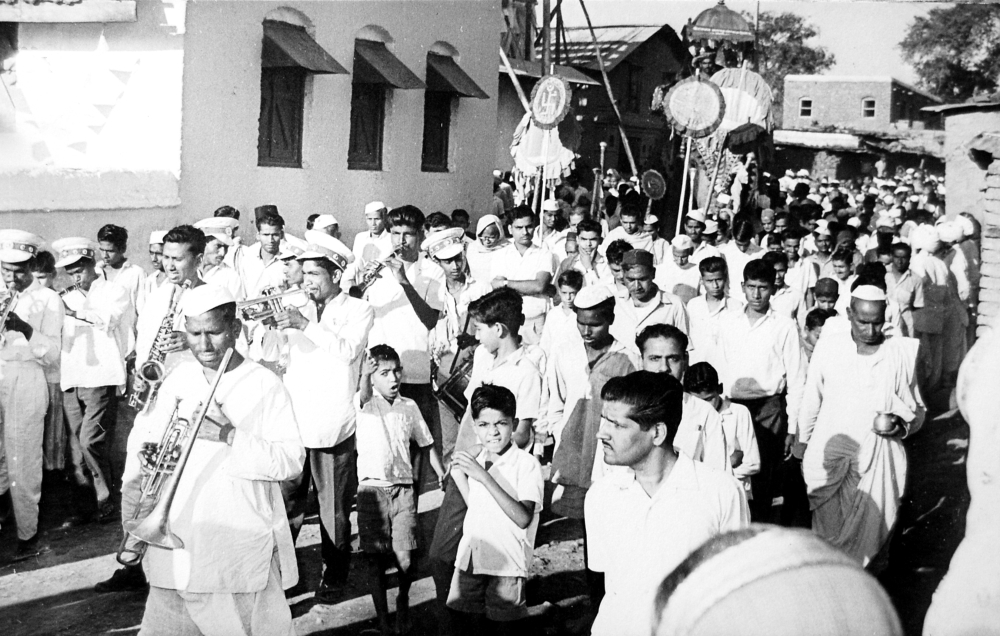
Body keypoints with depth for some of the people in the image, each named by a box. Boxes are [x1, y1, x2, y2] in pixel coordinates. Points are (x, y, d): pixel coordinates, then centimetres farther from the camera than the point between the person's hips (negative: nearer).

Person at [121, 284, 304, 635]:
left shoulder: (264, 386, -5)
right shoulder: (180, 376, 9)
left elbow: (292, 460, -11)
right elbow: (143, 432, 17)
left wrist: (230, 435, -20)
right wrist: (146, 454, -5)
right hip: (177, 546, 4)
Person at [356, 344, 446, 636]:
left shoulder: (409, 406, 7)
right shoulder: (364, 403, -4)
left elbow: (426, 444, 18)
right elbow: (364, 396, -30)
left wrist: (443, 475, 14)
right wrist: (364, 377, -51)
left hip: (403, 489, 2)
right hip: (372, 489, -2)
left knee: (404, 557, -3)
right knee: (376, 559, 0)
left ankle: (403, 600, 26)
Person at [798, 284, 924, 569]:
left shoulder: (902, 353, -1)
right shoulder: (828, 346, 0)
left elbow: (917, 409, 9)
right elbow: (811, 401, 10)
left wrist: (901, 424, -11)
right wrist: (803, 443, 14)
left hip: (878, 458, 0)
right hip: (829, 455, 0)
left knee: (872, 535, 6)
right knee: (829, 531, 7)